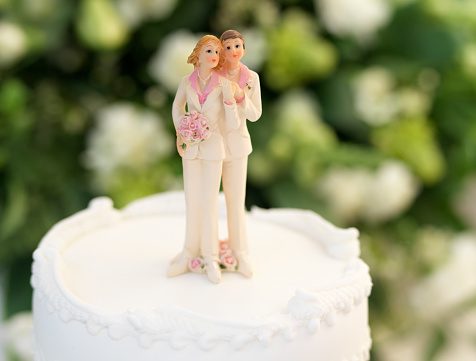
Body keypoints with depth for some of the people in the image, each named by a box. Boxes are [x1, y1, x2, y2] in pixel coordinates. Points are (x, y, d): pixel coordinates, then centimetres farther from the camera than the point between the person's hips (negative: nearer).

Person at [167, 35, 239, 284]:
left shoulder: (224, 84, -11)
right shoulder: (186, 82, -4)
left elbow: (233, 124, -13)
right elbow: (178, 106, 17)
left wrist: (228, 96, -28)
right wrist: (179, 133, 6)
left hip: (213, 149, -2)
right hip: (191, 149, 2)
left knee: (209, 204, -3)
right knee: (192, 202, 6)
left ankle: (210, 258, 9)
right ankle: (189, 254, 17)